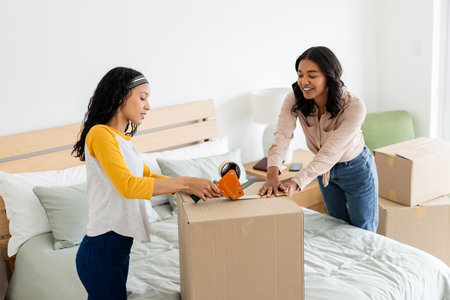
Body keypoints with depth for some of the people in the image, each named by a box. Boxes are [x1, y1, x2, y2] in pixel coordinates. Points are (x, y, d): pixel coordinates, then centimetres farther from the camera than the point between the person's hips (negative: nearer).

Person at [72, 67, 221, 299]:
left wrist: (195, 188, 4)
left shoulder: (121, 139, 14)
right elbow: (127, 185, -25)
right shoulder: (100, 134, -14)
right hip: (102, 250, -9)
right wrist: (185, 182, -26)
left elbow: (148, 177, 18)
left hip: (119, 247, 9)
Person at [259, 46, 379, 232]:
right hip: (325, 170, 4)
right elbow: (282, 137, -34)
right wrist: (272, 174, -52)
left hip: (356, 169, -4)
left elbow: (330, 152, -40)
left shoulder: (354, 107, -34)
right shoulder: (294, 100, -22)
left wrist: (297, 182, -51)